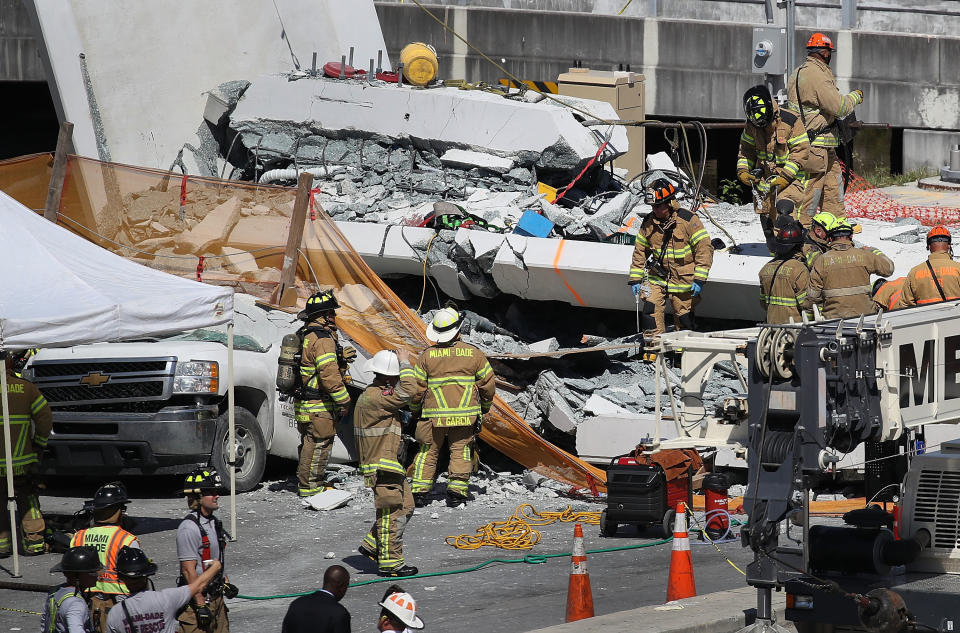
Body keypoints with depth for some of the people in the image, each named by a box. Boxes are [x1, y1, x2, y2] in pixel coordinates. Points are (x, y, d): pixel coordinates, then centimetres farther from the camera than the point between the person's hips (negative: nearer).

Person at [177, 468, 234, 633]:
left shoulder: (213, 521, 11)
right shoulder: (189, 528, -19)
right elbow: (189, 570, -21)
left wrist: (225, 583, 15)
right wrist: (201, 605, -22)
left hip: (216, 597, 9)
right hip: (196, 599, -9)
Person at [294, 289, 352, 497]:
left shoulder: (304, 336, 13)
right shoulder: (322, 339, -19)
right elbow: (329, 374, -23)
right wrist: (343, 400, -17)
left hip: (304, 403, 10)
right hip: (319, 407, -10)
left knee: (310, 444, 18)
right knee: (319, 444, -4)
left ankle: (305, 483, 27)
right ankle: (311, 486, -2)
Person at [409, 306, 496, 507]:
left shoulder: (427, 355, -3)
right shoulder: (473, 353, -3)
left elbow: (417, 387, 0)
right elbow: (488, 383, 4)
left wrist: (414, 409, 18)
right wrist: (485, 406, 22)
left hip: (434, 415, 0)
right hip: (465, 414, 0)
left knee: (428, 451, 10)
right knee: (460, 451, 8)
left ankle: (419, 490, 7)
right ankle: (457, 489, 0)